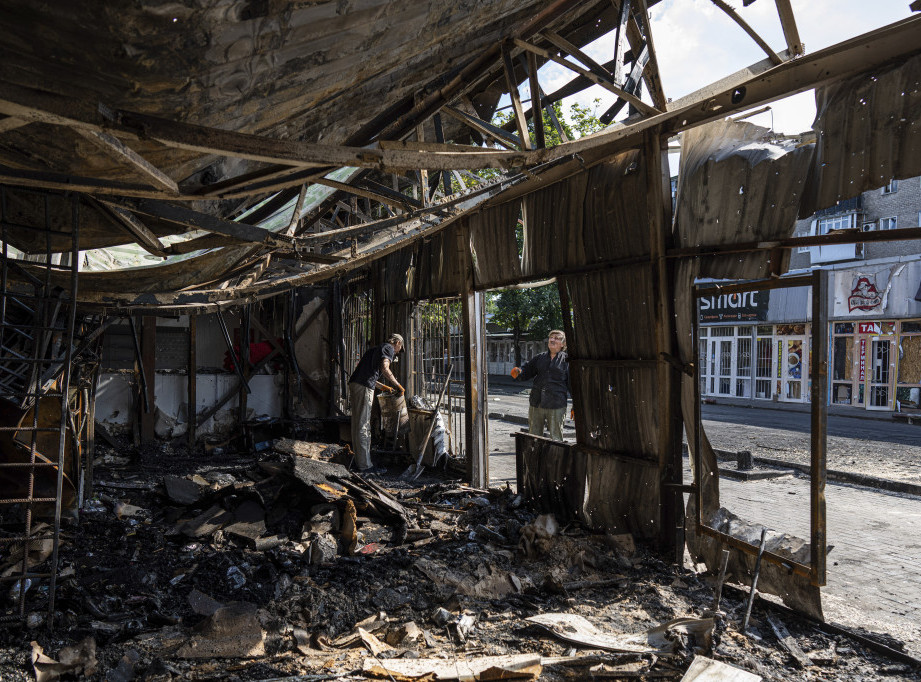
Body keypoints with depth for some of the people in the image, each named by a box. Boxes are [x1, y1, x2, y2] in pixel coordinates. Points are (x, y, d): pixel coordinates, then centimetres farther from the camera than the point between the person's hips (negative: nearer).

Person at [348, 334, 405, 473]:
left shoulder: (375, 348, 29)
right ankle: (365, 465, -3)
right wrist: (397, 385, -8)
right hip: (364, 388, -9)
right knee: (363, 426, -7)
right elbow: (384, 368, -17)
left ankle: (359, 461, 21)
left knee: (357, 424, 13)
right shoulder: (389, 348, 2)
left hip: (354, 383, 9)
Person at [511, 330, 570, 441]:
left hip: (556, 405, -4)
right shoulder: (540, 358, 12)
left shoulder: (566, 360, 1)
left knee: (555, 437, 3)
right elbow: (527, 371, 13)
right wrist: (518, 373, -11)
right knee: (533, 436, 11)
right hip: (536, 404, 4)